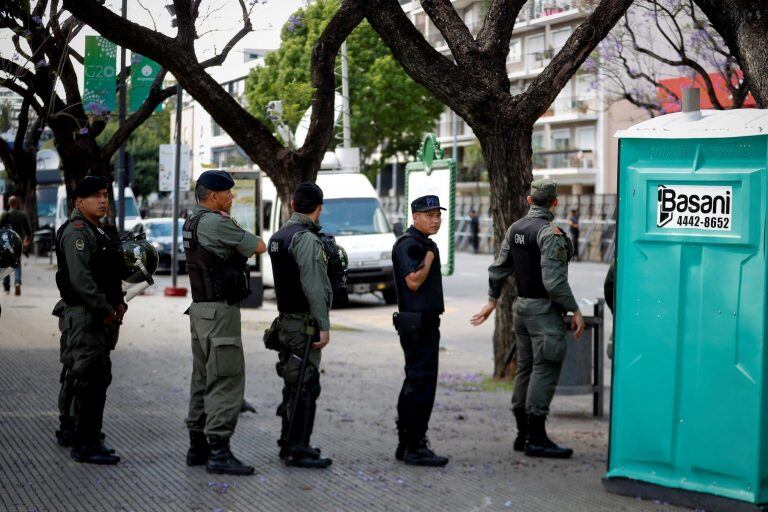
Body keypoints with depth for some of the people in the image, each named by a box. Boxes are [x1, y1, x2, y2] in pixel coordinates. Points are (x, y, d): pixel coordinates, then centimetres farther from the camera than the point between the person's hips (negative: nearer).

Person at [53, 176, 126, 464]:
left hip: (101, 316, 10)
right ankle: (86, 445, -11)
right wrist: (105, 309, -20)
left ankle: (70, 431, 30)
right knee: (89, 378, -12)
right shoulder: (76, 232, -13)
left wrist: (119, 303, 12)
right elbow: (80, 278, -22)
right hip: (82, 314, -10)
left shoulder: (102, 232, 19)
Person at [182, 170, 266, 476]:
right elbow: (258, 247, -8)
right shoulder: (217, 224, -16)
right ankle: (219, 453, -12)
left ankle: (198, 446, 19)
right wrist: (251, 241, 11)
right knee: (226, 381, -9)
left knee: (203, 379, 14)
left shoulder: (192, 223, 13)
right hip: (220, 311, -10)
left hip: (200, 309, 10)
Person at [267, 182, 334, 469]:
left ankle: (290, 442, 23)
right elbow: (313, 286, -20)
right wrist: (324, 326, -19)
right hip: (304, 323, -9)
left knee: (294, 384, 16)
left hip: (286, 319, 9)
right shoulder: (306, 238, -16)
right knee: (305, 386, -7)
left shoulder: (278, 236, 13)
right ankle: (297, 450, -6)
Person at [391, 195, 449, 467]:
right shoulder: (409, 244, -13)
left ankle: (406, 444, 20)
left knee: (415, 381, 14)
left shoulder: (425, 244, 19)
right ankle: (414, 447, -8)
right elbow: (414, 281, -23)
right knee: (421, 382, -10)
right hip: (417, 324, -11)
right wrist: (430, 257, -13)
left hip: (426, 322, 11)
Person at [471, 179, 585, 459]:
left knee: (526, 368, 14)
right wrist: (575, 310, -16)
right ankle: (536, 438, -8)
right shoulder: (549, 232, -16)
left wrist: (492, 300, 26)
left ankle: (523, 434, 19)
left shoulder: (515, 229, 9)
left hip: (521, 306, 9)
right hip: (544, 310, -9)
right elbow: (553, 280, -22)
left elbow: (499, 269, 16)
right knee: (545, 370, -7)